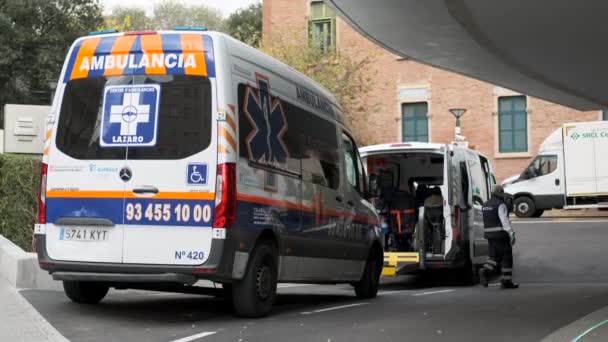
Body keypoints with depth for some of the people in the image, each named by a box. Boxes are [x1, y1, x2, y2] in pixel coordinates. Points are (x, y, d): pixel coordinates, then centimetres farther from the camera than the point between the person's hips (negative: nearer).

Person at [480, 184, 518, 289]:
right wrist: (511, 234, -21)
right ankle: (507, 281, 2)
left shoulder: (486, 205, 13)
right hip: (501, 234, -7)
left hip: (489, 234, 7)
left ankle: (485, 271, -13)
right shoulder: (500, 205, -12)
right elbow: (505, 221, -20)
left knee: (495, 256, 12)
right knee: (507, 257, 1)